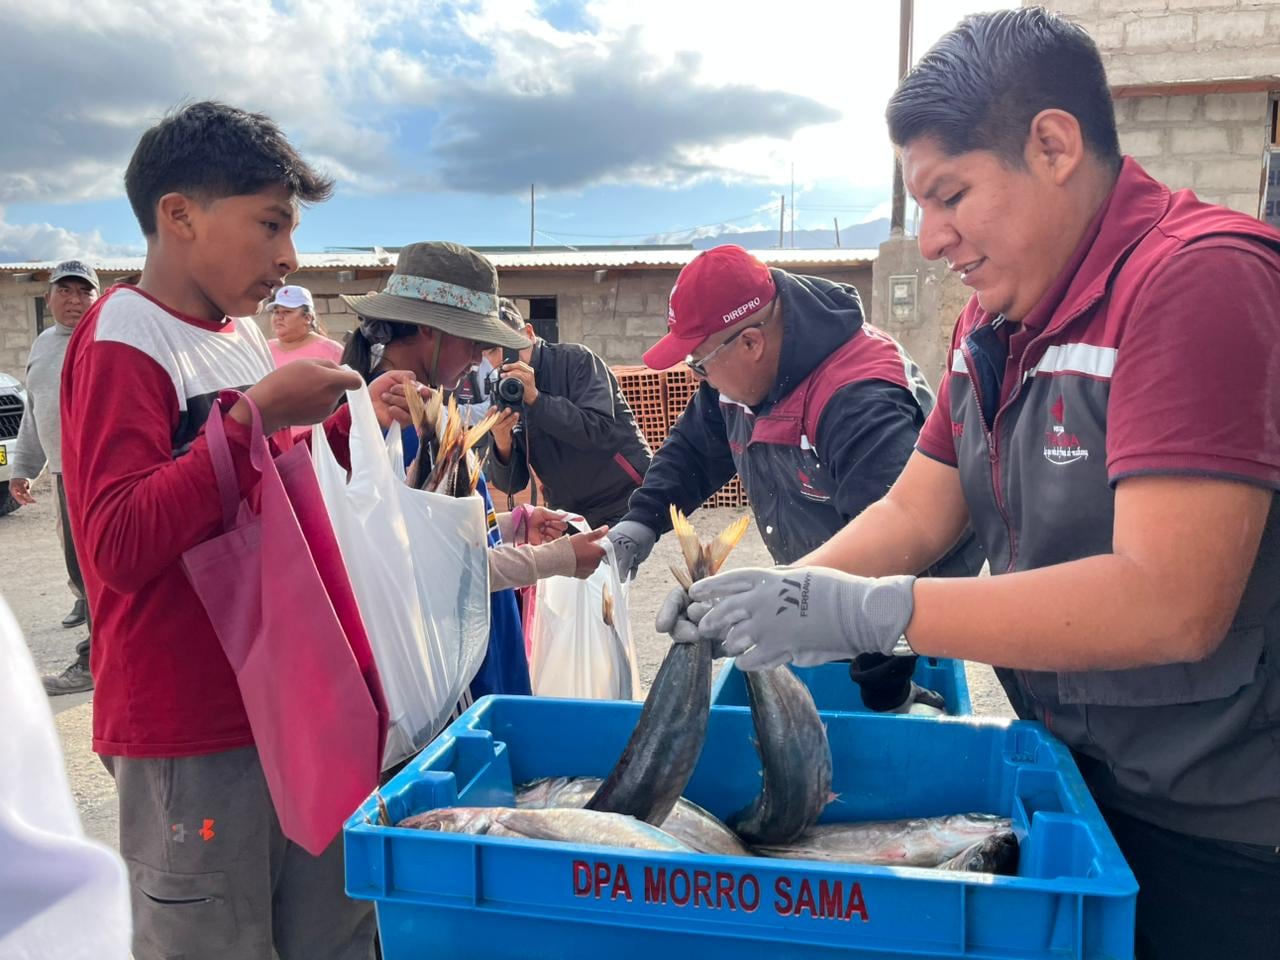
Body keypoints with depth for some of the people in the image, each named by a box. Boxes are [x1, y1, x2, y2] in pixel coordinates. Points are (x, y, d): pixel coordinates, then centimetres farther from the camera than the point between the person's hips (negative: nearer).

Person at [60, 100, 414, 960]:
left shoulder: (242, 328, 11)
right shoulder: (121, 342, -13)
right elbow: (122, 546, -22)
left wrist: (352, 425, 6)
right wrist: (255, 414, -24)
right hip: (193, 733, -7)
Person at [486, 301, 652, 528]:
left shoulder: (575, 359, -9)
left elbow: (600, 431, -23)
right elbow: (511, 483, -1)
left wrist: (535, 398, -27)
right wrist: (502, 446, -21)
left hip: (626, 503, -5)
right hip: (573, 517, 5)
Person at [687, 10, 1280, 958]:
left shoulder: (1199, 277, -23)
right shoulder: (997, 320, 3)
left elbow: (1171, 604, -31)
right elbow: (915, 514, 4)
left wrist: (860, 612, -32)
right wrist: (787, 594, -12)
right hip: (1076, 775, 7)